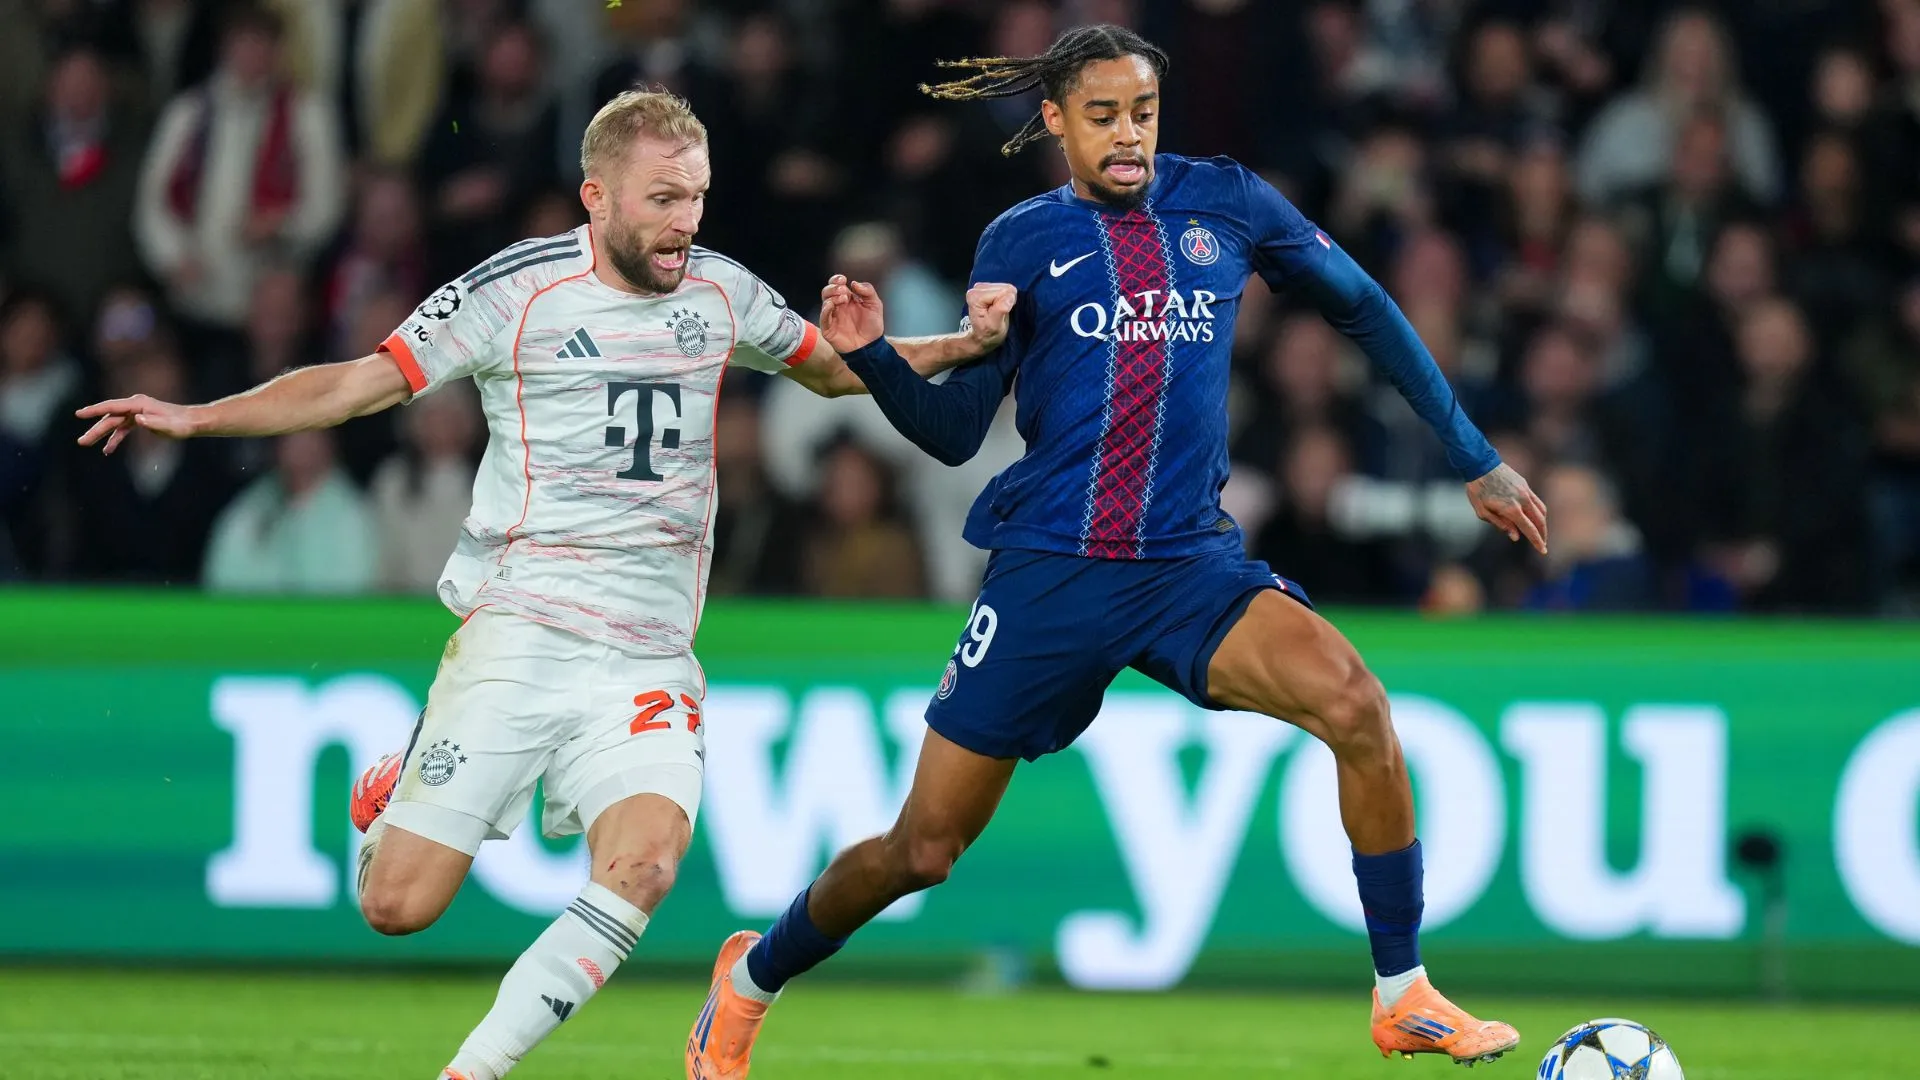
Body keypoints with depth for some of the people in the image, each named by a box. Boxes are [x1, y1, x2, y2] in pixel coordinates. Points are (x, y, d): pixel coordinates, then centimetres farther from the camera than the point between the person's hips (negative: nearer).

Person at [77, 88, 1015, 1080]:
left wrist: (968, 343, 11)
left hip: (649, 657, 3)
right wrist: (194, 417, -10)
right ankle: (395, 792, 30)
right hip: (521, 635, -3)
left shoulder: (719, 290, 9)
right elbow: (363, 383, -1)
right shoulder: (520, 290, -4)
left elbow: (833, 369, 25)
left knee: (642, 866, -25)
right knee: (397, 907, -7)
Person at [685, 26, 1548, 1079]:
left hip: (1191, 565, 1)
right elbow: (954, 431, 4)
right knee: (923, 850, 2)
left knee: (1353, 699, -27)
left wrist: (1475, 460, 15)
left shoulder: (1224, 203, 6)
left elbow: (1366, 311, 16)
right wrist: (870, 356, -14)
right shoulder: (1023, 241, 3)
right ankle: (751, 981, 31)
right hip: (1049, 574, -1)